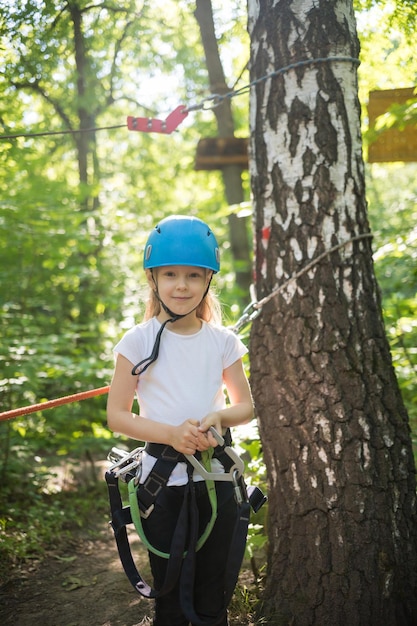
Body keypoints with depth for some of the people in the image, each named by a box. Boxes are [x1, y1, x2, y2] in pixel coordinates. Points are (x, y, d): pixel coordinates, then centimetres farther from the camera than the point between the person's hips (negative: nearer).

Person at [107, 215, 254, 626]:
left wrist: (220, 416, -14)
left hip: (215, 478, 2)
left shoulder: (223, 341, 2)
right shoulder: (138, 341, -5)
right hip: (162, 480, -2)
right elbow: (117, 415, -5)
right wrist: (171, 433, -20)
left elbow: (245, 405, 9)